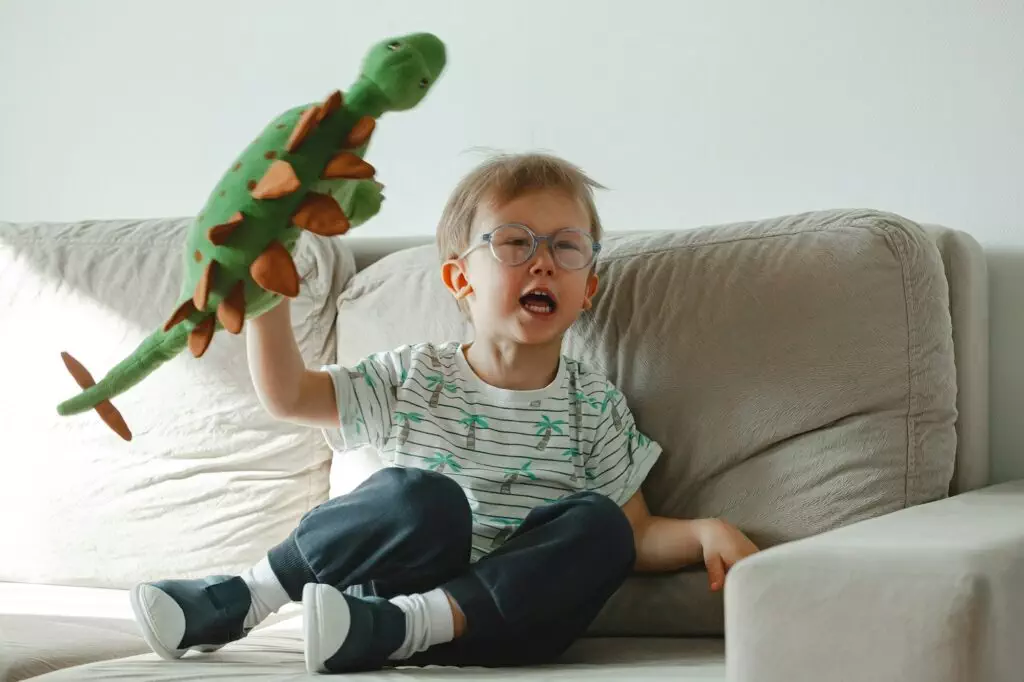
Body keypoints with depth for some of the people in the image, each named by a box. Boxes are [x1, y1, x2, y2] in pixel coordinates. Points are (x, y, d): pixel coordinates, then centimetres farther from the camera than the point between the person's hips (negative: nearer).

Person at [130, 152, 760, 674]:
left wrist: (706, 532, -11)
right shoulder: (416, 378, 9)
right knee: (427, 499, -30)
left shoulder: (595, 405, 9)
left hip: (501, 622, 1)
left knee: (599, 525, -26)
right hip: (408, 576, -1)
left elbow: (635, 537, 9)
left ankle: (392, 628, -32)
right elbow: (287, 395, 5)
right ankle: (244, 598, -22)